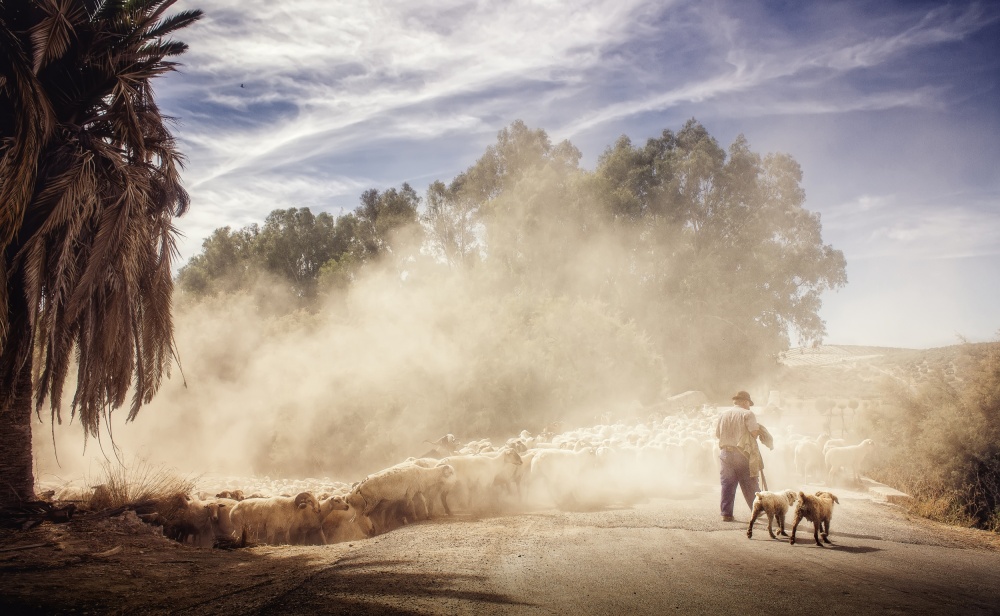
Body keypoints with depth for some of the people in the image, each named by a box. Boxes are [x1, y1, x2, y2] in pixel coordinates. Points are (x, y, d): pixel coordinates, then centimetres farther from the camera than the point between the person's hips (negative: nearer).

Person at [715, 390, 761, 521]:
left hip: (725, 452, 4)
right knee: (750, 484, 9)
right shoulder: (747, 414, -5)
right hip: (742, 453, -4)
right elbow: (755, 432, -14)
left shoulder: (723, 414, 10)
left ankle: (726, 514, 3)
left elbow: (717, 434, 12)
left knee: (727, 484, 5)